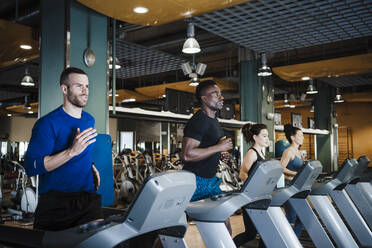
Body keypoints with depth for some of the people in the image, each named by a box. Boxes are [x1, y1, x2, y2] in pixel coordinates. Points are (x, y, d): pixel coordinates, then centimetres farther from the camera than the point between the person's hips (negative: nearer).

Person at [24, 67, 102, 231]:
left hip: (88, 199, 5)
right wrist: (72, 151, -27)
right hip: (55, 203, -4)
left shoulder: (89, 120, 14)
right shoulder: (48, 123, -9)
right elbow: (31, 167, -18)